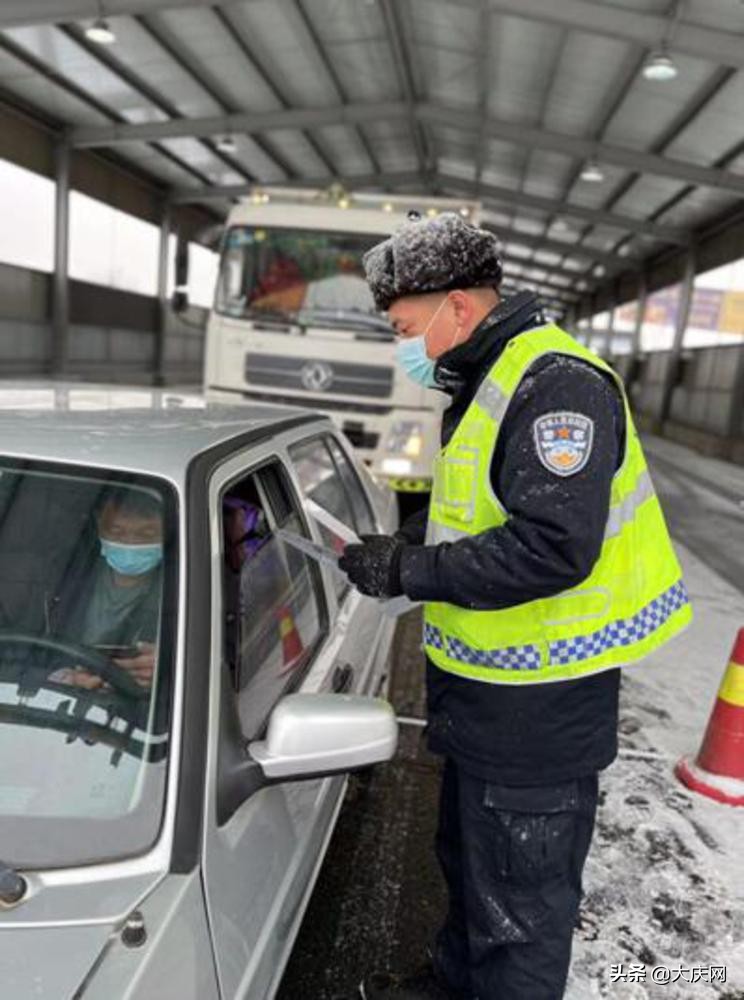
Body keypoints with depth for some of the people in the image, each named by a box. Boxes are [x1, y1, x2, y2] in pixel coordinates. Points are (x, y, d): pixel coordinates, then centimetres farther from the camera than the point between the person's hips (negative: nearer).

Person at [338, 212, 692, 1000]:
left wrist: (408, 571, -23)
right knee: (467, 857, 28)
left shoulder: (555, 384, -22)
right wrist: (402, 541, 4)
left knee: (522, 899, 10)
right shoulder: (485, 382, 11)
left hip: (538, 704, -10)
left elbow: (552, 548, -30)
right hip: (482, 682, 10)